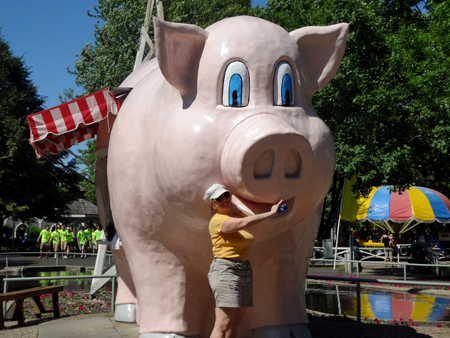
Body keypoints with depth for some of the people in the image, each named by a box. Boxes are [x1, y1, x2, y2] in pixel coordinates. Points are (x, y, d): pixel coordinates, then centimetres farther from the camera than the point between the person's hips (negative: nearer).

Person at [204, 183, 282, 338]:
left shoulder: (238, 215, 13)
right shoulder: (218, 220, -10)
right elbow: (244, 223, -26)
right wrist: (271, 213, -20)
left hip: (245, 272, 8)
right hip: (226, 271, -8)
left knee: (235, 324, 8)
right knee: (223, 325, -16)